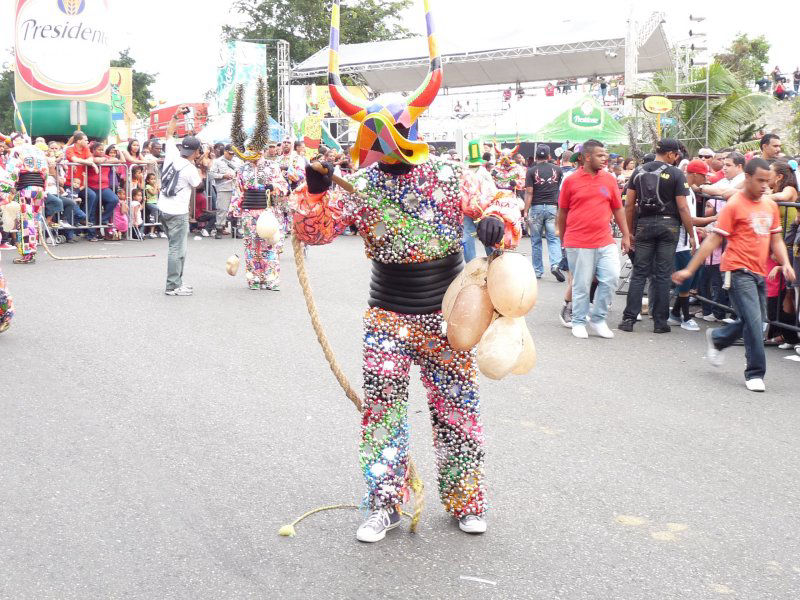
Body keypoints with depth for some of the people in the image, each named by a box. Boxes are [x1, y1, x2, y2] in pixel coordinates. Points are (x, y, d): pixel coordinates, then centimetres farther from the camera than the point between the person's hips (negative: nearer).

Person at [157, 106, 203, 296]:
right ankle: (173, 286, -4)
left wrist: (176, 116, 18)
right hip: (178, 212, -8)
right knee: (177, 249, -4)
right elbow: (197, 184, 4)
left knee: (176, 247, 17)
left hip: (164, 209, 8)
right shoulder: (190, 169, -16)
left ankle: (177, 282, 23)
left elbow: (169, 133, 15)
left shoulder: (172, 156, 1)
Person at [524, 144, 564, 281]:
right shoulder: (557, 170, 3)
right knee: (553, 238, 3)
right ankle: (555, 265, -18)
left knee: (536, 241, 8)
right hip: (552, 207, 1)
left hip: (536, 208, -1)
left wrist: (526, 211, -9)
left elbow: (529, 193, -10)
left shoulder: (531, 171, -5)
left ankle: (538, 271, 13)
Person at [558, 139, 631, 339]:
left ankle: (597, 318, 14)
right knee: (581, 285, 3)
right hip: (579, 243, -3)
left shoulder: (609, 179, 7)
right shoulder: (571, 181, -1)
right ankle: (578, 322, 19)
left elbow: (618, 209, 13)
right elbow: (562, 212, 8)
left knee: (611, 278, -4)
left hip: (605, 242, 3)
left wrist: (626, 235, 11)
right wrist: (563, 240, 12)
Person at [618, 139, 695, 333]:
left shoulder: (639, 171, 7)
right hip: (668, 225, -3)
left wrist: (629, 231, 12)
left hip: (644, 225, 3)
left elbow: (629, 204, 5)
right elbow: (682, 208, -8)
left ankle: (628, 318, 3)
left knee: (639, 273, 6)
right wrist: (691, 235, -1)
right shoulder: (676, 174, -5)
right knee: (663, 275, 3)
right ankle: (660, 322, 7)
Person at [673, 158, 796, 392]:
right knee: (754, 322, -12)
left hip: (760, 272, 7)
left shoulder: (771, 205, 12)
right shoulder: (735, 205, -8)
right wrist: (689, 269, -10)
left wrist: (785, 263, 0)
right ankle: (755, 373, 1)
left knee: (755, 322, 12)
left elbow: (776, 240, 19)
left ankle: (716, 338, 37)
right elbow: (714, 240, -7)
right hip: (739, 271, -7)